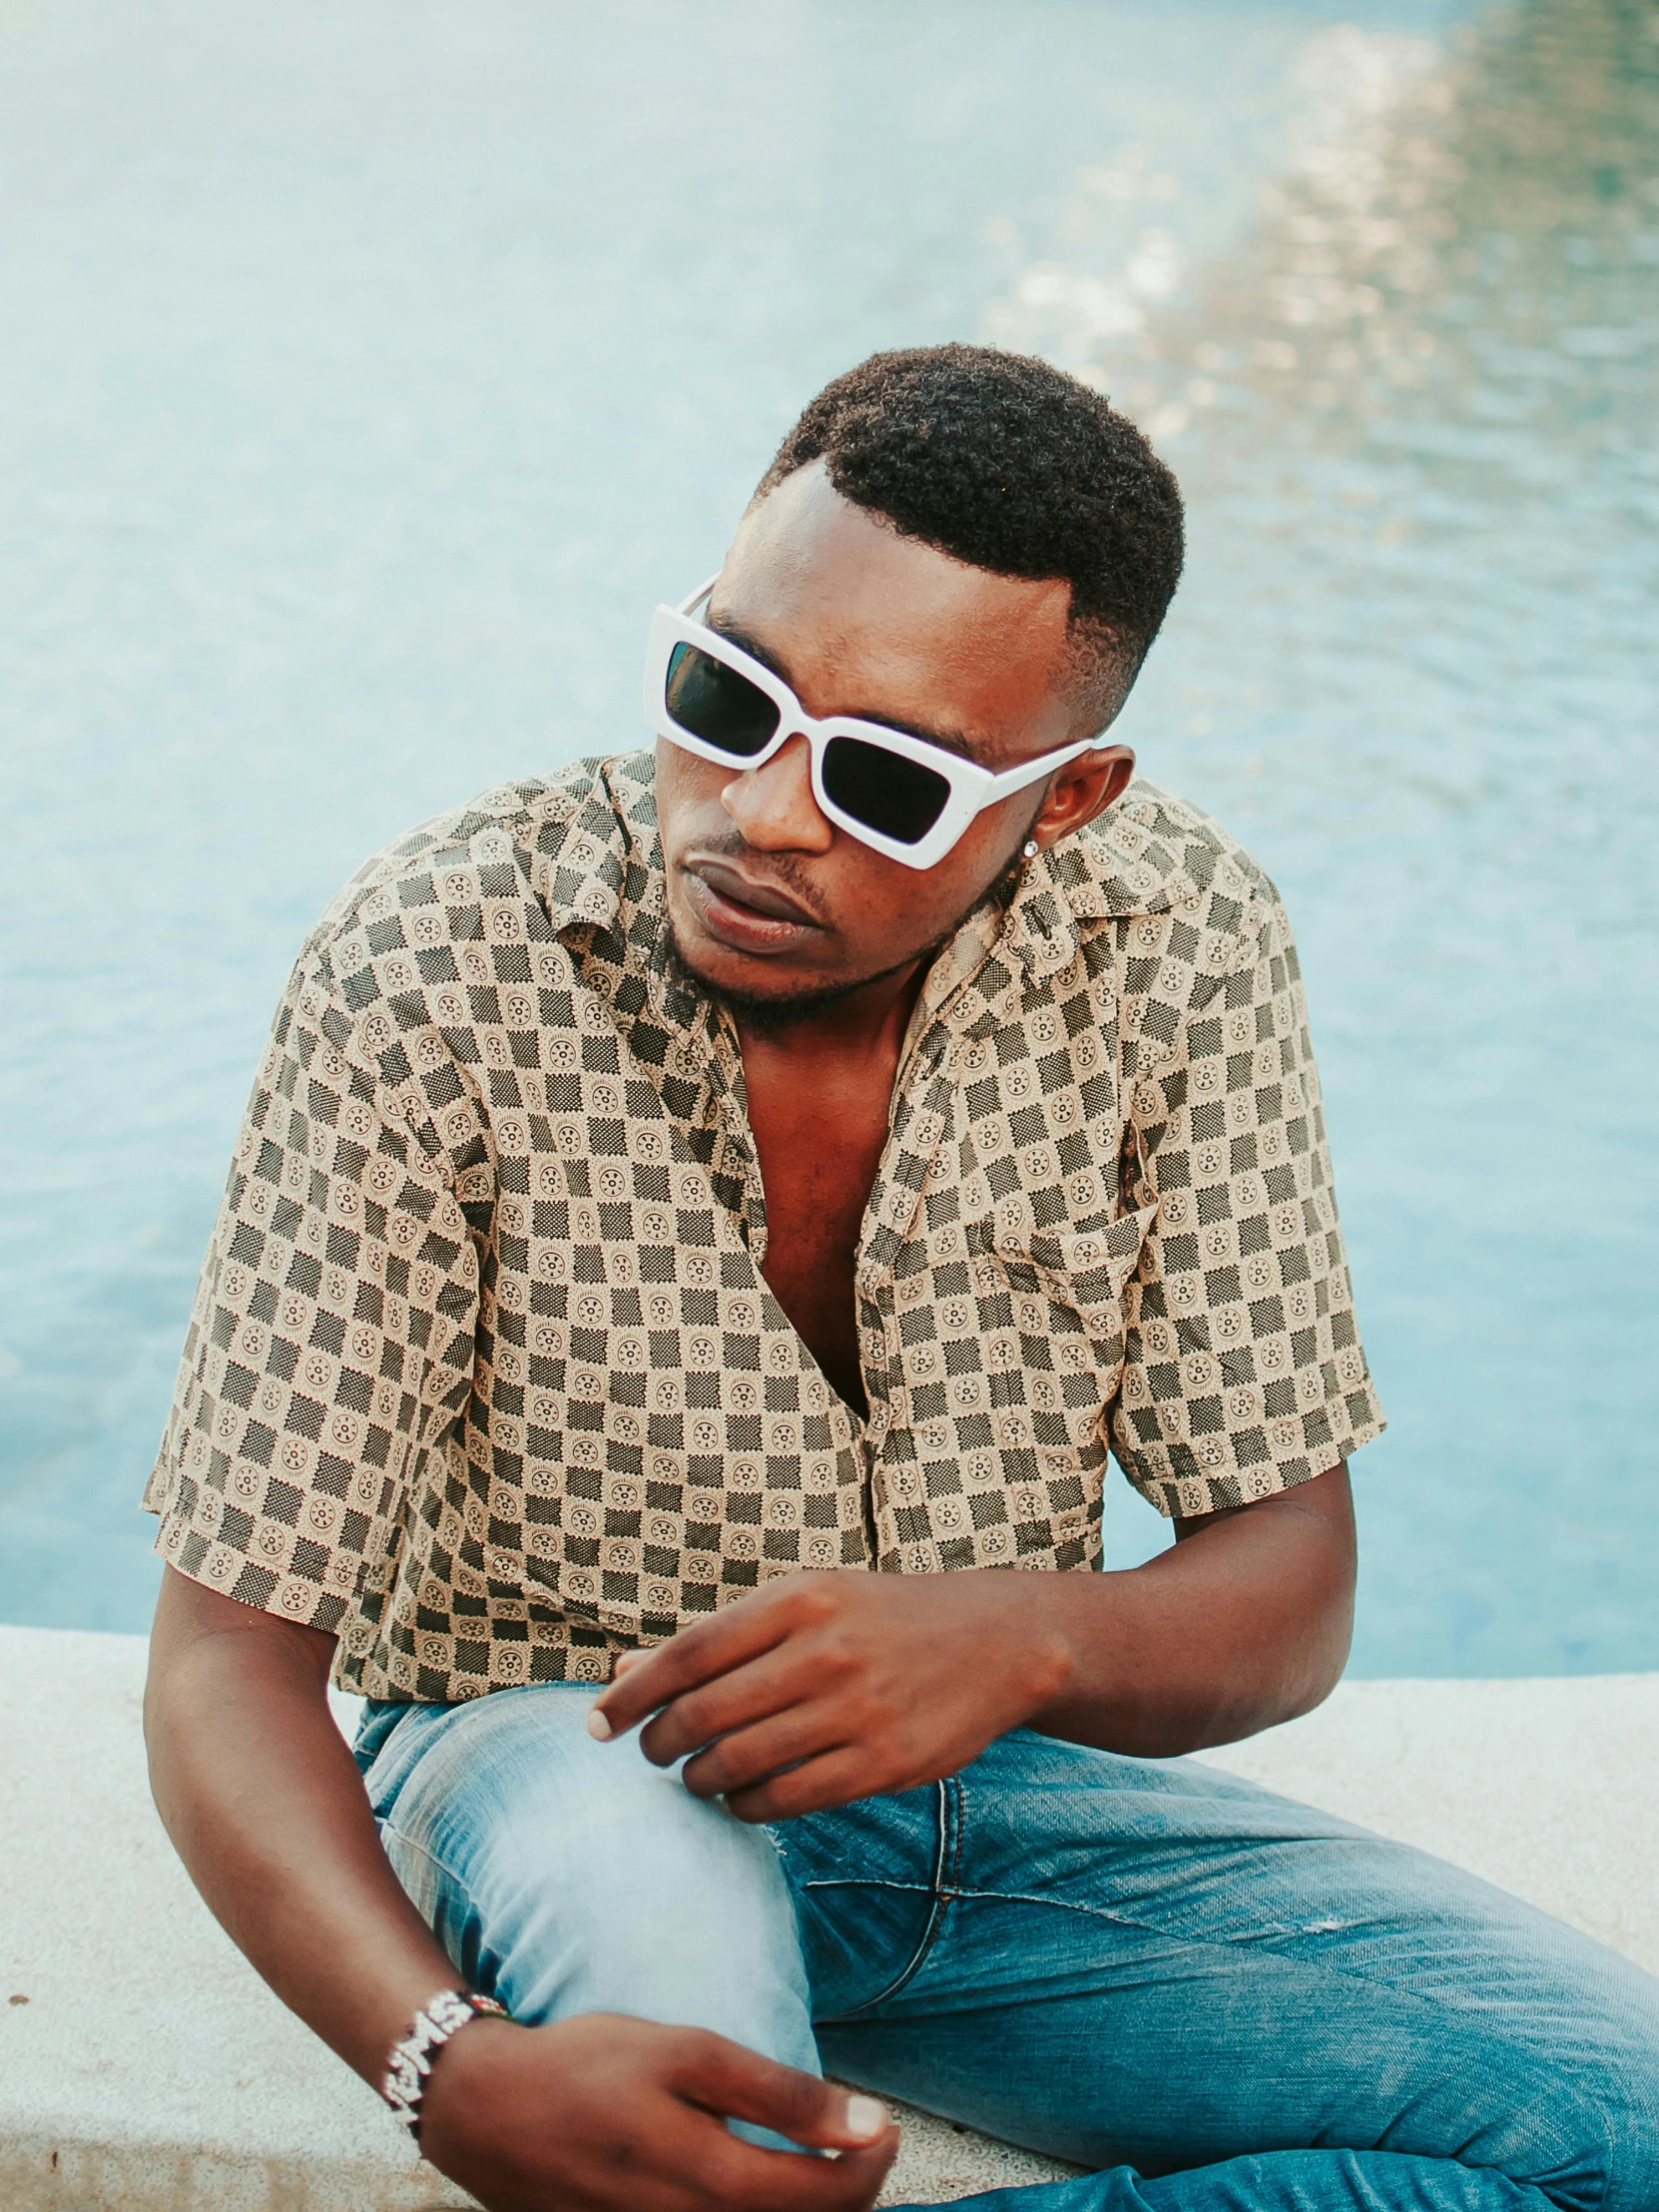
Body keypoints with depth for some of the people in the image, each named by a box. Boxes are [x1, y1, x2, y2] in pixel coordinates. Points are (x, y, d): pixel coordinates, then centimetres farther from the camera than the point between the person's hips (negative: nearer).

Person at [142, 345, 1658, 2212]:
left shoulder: (1178, 946, -12)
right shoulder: (436, 965, -20)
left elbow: (1286, 1589, -8)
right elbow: (229, 1654, -20)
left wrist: (1018, 1637, -33)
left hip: (998, 1780, 4)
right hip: (554, 1780, -4)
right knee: (641, 1853, -41)